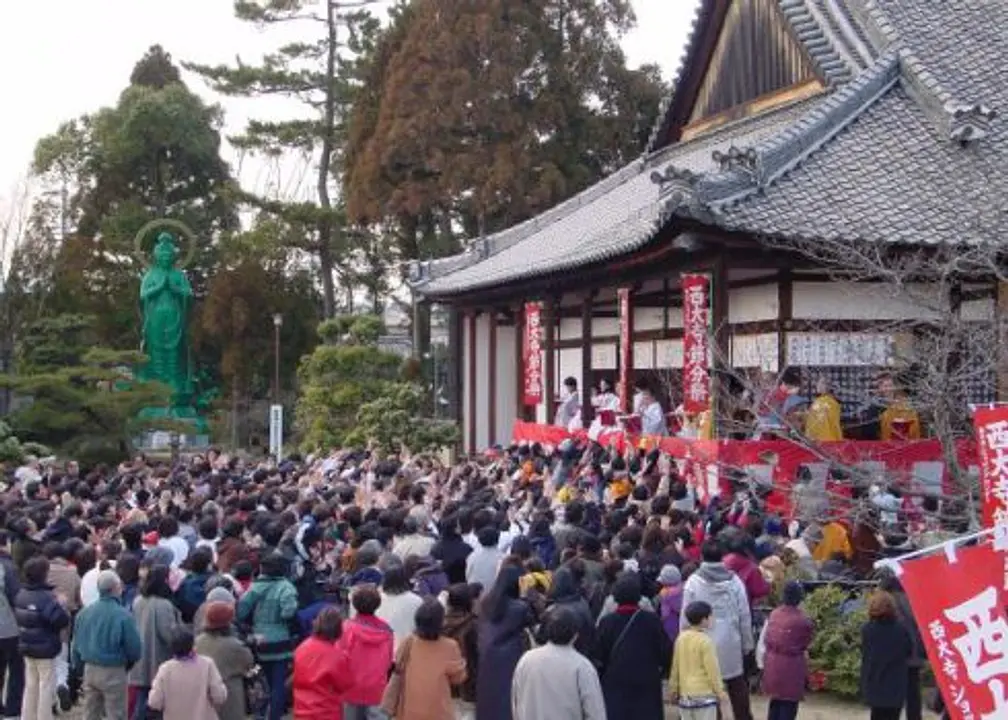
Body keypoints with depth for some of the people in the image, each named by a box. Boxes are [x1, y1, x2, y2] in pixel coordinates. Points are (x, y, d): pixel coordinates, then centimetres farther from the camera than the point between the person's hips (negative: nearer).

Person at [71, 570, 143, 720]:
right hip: (113, 673, -6)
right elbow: (135, 648, -14)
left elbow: (75, 644, 8)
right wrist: (129, 662, 8)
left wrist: (78, 664, 22)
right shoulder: (123, 616, -20)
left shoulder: (84, 613, -3)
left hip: (90, 670, 6)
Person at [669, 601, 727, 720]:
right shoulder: (705, 641, -15)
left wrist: (673, 689, 19)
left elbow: (675, 667, 9)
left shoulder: (681, 638, 4)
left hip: (685, 693, 6)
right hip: (704, 694, -6)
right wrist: (720, 691, -3)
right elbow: (712, 669, -12)